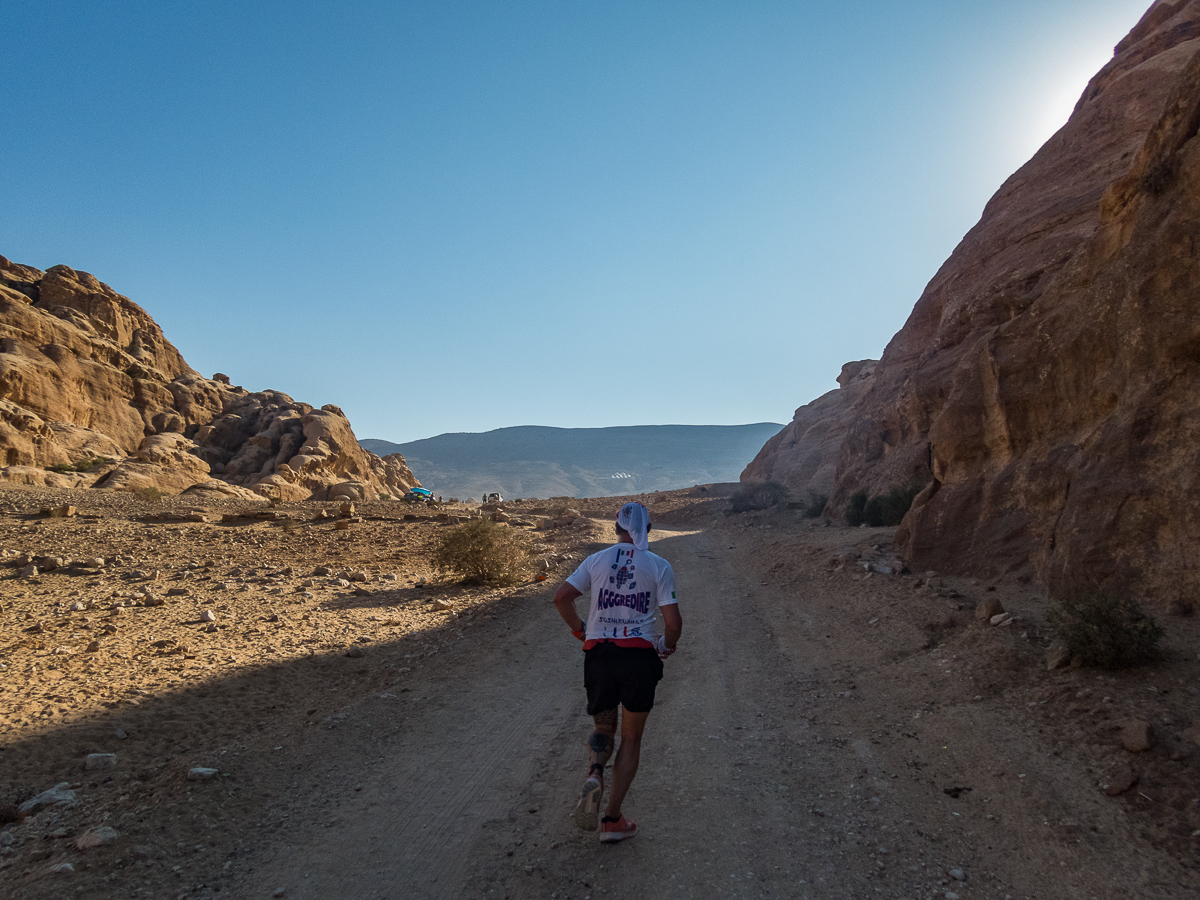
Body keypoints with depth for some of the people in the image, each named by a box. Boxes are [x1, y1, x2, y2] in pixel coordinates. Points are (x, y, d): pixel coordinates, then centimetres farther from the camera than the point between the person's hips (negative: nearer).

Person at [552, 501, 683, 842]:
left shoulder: (597, 560, 2)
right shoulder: (659, 566, -3)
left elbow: (561, 597, -4)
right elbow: (674, 622, -9)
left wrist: (581, 632, 9)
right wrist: (667, 646, 11)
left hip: (599, 654, 2)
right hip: (640, 656, -1)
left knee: (603, 728, 21)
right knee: (631, 739, 15)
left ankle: (594, 776, -10)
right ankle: (612, 820, 16)